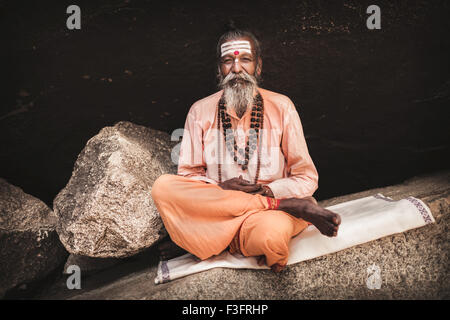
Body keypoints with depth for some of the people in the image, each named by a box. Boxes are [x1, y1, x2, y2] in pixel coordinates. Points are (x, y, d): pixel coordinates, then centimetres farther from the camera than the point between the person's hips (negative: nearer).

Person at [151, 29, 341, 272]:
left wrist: (267, 190, -15)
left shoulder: (281, 107, 1)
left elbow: (307, 179, 2)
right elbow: (188, 175, 6)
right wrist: (220, 189, -14)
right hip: (213, 202, 4)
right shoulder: (200, 111, 5)